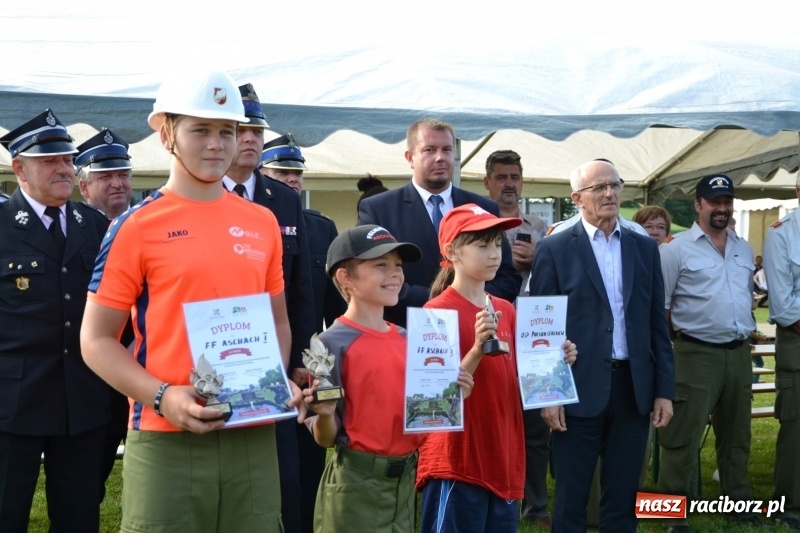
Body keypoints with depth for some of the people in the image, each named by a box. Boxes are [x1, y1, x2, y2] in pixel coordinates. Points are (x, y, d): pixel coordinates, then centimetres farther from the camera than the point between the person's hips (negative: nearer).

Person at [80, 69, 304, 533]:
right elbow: (97, 341, -3)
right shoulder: (137, 226, -4)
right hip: (168, 440, -4)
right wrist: (163, 397, -17)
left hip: (254, 436, 4)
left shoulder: (263, 224, 9)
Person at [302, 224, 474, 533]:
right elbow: (327, 438, -10)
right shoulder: (333, 343, -13)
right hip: (356, 484, -6)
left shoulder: (406, 340, 6)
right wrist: (324, 414, -30)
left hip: (405, 479, 6)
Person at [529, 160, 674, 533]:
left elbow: (657, 324, 10)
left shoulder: (645, 248, 10)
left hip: (634, 389, 4)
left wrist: (664, 389, 4)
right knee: (571, 499, 6)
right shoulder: (554, 249, -2)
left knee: (623, 499, 11)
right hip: (579, 389, -3)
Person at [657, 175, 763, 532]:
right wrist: (669, 349, -4)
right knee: (683, 436, -4)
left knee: (736, 434, 16)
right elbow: (658, 306, -6)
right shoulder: (676, 249, -7)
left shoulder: (744, 249, 13)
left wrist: (745, 334, 16)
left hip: (739, 353, 6)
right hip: (697, 354, -6)